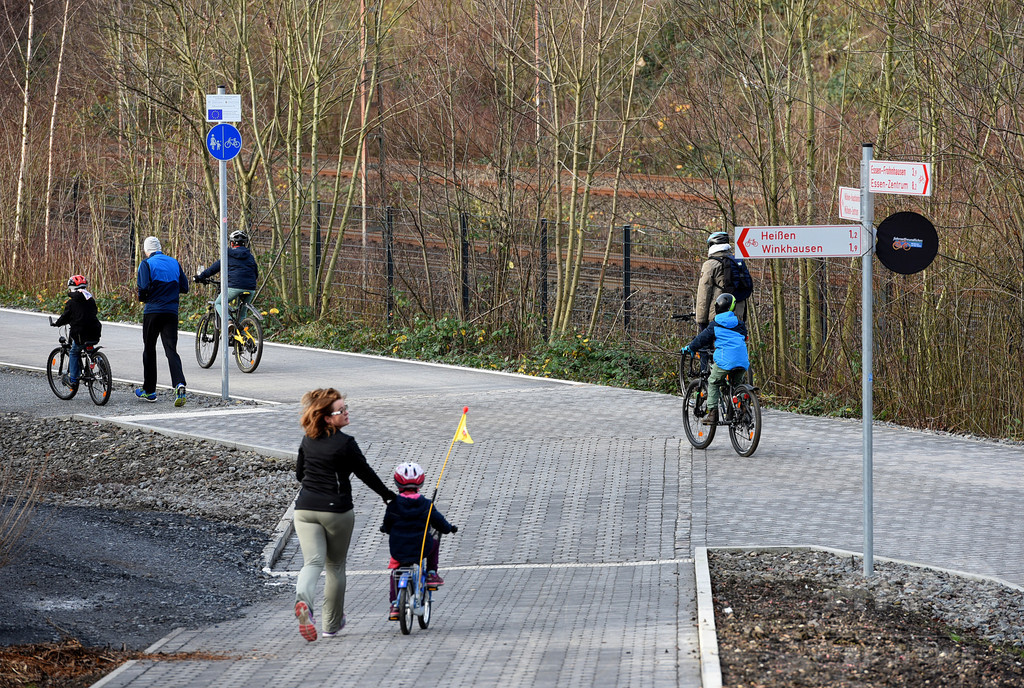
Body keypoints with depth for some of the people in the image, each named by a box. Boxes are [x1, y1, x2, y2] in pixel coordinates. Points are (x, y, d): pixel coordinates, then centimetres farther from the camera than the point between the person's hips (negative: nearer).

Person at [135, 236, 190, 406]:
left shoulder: (146, 264, -5)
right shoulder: (174, 263, 10)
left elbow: (144, 288, -16)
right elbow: (184, 288, 10)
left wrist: (142, 298, 5)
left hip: (153, 312, -3)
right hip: (172, 312, 3)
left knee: (149, 350, 11)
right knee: (171, 350, -1)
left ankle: (149, 390, 18)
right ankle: (179, 384, -25)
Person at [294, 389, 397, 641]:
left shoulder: (308, 441, 6)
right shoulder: (345, 443, -12)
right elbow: (365, 473, -4)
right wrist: (387, 495, 12)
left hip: (305, 509, 4)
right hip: (336, 510, -4)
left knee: (312, 562, -4)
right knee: (335, 565, 13)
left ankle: (303, 598, -37)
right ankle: (332, 623, 23)